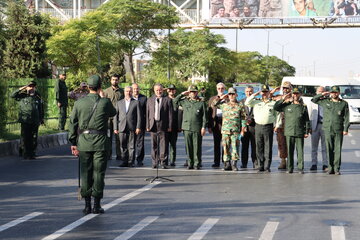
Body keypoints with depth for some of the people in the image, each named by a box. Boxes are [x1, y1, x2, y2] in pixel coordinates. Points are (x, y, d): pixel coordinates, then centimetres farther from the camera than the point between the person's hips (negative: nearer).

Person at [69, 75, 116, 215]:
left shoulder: (79, 103, 2)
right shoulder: (105, 102, -4)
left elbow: (73, 123, 4)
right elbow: (113, 113, 17)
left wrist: (73, 143, 10)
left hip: (83, 142, 2)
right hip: (100, 142, -2)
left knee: (85, 173, 7)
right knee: (98, 173, 3)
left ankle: (87, 205, 8)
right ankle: (97, 205, 4)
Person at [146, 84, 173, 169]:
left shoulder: (167, 100, 3)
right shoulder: (150, 100, 11)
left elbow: (170, 114, 0)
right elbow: (147, 114, 9)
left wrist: (169, 126, -6)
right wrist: (147, 126, 2)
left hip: (163, 125, -2)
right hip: (153, 125, 2)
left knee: (164, 144, -2)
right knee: (154, 145, 6)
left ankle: (163, 162, 5)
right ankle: (155, 162, 15)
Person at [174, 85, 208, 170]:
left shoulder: (201, 103, 3)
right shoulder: (185, 101, 11)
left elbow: (205, 116, 2)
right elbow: (175, 101, 21)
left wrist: (204, 127, -5)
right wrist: (182, 94, 10)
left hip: (197, 128, -3)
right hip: (187, 128, 3)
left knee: (197, 147, -1)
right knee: (188, 147, 5)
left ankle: (197, 164, 6)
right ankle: (190, 163, 13)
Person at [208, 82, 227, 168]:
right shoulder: (212, 99, 14)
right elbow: (209, 113, 10)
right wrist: (209, 126, 5)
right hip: (215, 123, 3)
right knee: (216, 144, 5)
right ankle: (216, 162, 9)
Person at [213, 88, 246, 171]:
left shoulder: (240, 106, 5)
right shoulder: (224, 104, 10)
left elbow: (243, 118, 6)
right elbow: (214, 104, 18)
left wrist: (242, 130, -1)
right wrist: (221, 97, 8)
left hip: (236, 131, -2)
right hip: (225, 130, 2)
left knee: (235, 147, -5)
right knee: (226, 147, 2)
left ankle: (234, 164, 0)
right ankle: (227, 163, 8)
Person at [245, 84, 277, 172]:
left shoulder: (273, 103, 8)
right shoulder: (256, 102, 13)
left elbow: (277, 115, 9)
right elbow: (247, 103, 0)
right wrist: (255, 95, 0)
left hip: (268, 127, -2)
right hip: (258, 126, 2)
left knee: (268, 148, -3)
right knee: (259, 148, 4)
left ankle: (267, 166, 0)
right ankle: (261, 166, 10)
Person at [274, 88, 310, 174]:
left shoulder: (303, 107, 8)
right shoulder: (287, 105, 9)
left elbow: (307, 120, 9)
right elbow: (275, 108, 10)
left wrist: (307, 131, 3)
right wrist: (282, 99, 1)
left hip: (300, 133, 0)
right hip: (289, 132, 1)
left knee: (300, 151, -1)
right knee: (290, 151, 3)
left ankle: (300, 168, 5)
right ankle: (290, 168, 10)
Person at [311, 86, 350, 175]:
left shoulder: (344, 103, 5)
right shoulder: (325, 102, 9)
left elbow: (346, 117, 2)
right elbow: (313, 100, 17)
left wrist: (346, 129, -6)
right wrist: (322, 94, 5)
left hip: (338, 131, -2)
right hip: (328, 130, 2)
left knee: (338, 150, -3)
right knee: (329, 150, 3)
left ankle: (337, 169, 1)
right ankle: (331, 168, 9)